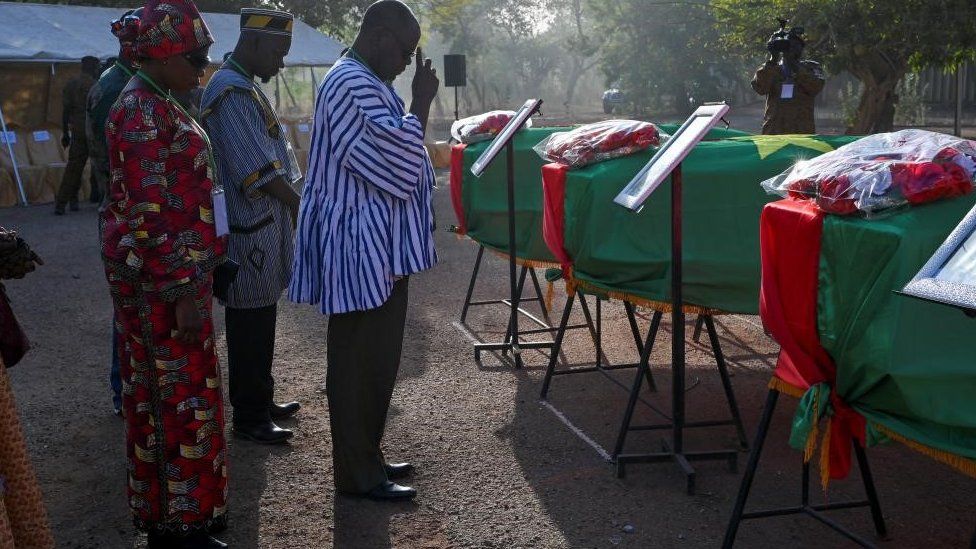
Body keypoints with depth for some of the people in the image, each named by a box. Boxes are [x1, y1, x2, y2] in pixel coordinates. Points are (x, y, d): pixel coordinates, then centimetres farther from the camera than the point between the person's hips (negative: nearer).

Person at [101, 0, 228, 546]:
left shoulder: (159, 105, 13)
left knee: (158, 392, 16)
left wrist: (195, 277, 21)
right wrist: (183, 292, -22)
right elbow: (149, 215, -22)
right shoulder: (142, 112, -17)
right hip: (165, 280, -10)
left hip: (178, 272, 10)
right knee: (184, 396, -1)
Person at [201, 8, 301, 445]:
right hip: (250, 231, -10)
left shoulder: (244, 86, 15)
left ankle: (261, 402, 30)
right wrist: (302, 208, -10)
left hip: (264, 226, 10)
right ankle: (249, 417, 12)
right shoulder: (232, 92, -18)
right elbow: (260, 171, -21)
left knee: (260, 323, 18)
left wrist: (291, 207, 14)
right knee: (250, 325, 1)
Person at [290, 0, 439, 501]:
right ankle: (358, 472, 9)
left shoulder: (360, 81, 17)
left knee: (372, 358, 16)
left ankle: (365, 456, 27)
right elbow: (398, 159, -21)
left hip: (375, 248, 11)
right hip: (361, 249, -11)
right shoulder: (353, 85, -18)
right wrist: (422, 103, -14)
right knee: (360, 361, -2)